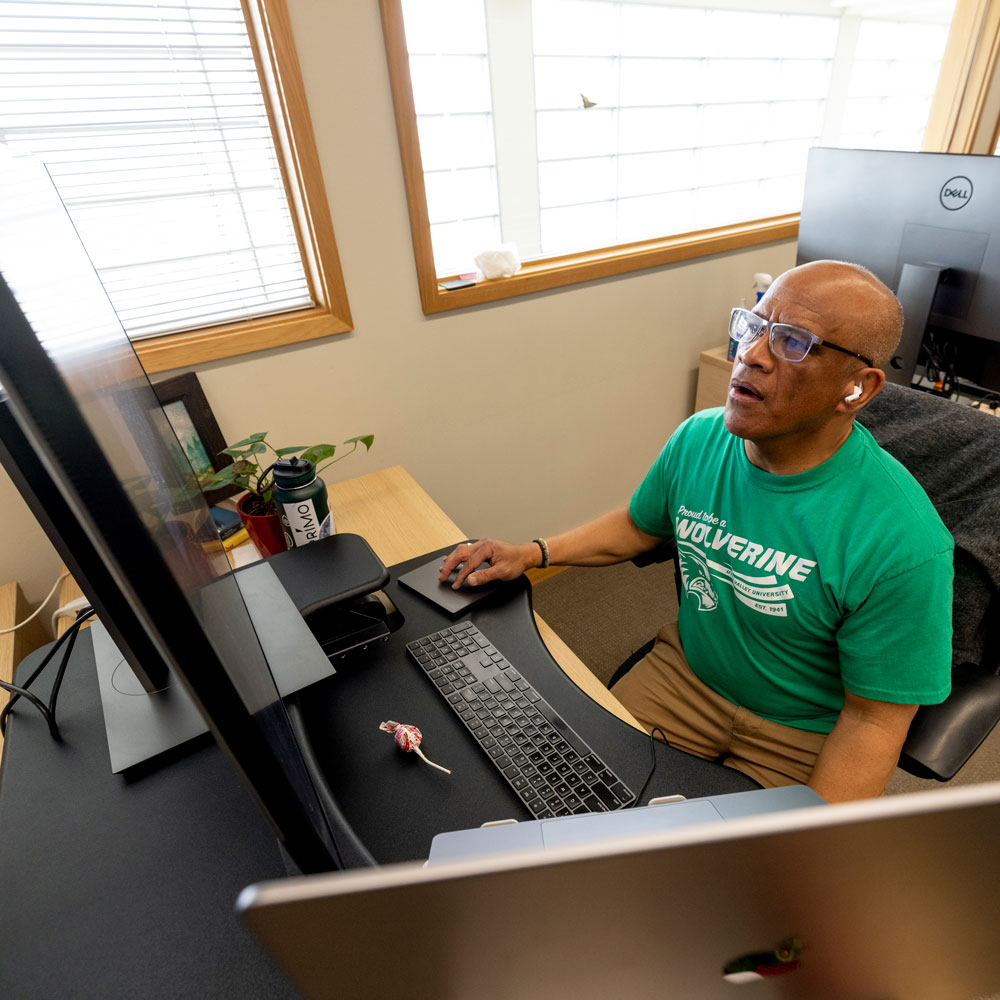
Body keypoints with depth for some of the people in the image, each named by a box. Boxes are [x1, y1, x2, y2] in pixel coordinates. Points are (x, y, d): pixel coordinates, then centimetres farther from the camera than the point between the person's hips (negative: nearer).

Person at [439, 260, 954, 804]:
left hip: (804, 739, -2)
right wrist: (532, 552, -3)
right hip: (685, 674, 4)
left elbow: (873, 722, -18)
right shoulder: (698, 439, -11)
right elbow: (638, 524, 6)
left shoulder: (902, 544, -26)